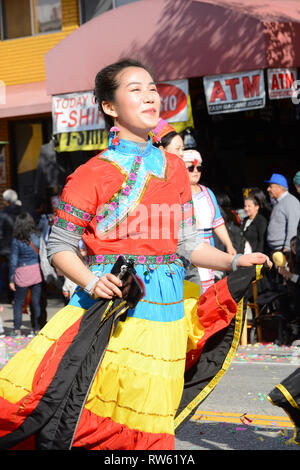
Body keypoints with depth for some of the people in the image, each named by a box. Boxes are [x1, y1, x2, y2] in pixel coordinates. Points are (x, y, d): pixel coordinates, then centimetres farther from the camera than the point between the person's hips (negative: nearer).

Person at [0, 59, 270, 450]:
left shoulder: (174, 169, 13)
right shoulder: (93, 175, -2)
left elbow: (186, 244, 15)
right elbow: (60, 246, -1)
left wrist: (234, 262, 2)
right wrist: (90, 282, -18)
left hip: (162, 313, 4)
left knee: (145, 429, 4)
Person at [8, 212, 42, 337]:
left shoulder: (17, 240, -9)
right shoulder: (37, 237, -3)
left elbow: (13, 260, -7)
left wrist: (11, 279, -1)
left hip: (22, 274, -2)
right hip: (37, 271, 2)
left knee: (18, 302, 11)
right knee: (36, 302, 9)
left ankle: (17, 329, 7)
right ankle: (37, 329, 12)